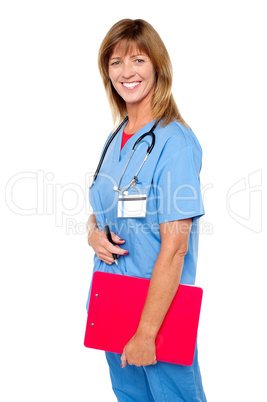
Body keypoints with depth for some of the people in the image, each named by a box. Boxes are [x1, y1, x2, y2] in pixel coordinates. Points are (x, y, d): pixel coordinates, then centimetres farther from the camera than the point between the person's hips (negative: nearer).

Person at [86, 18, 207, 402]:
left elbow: (174, 247, -20)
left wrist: (147, 332, -20)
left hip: (162, 307, -7)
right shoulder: (116, 139, 9)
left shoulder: (175, 142, -16)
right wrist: (94, 233, -5)